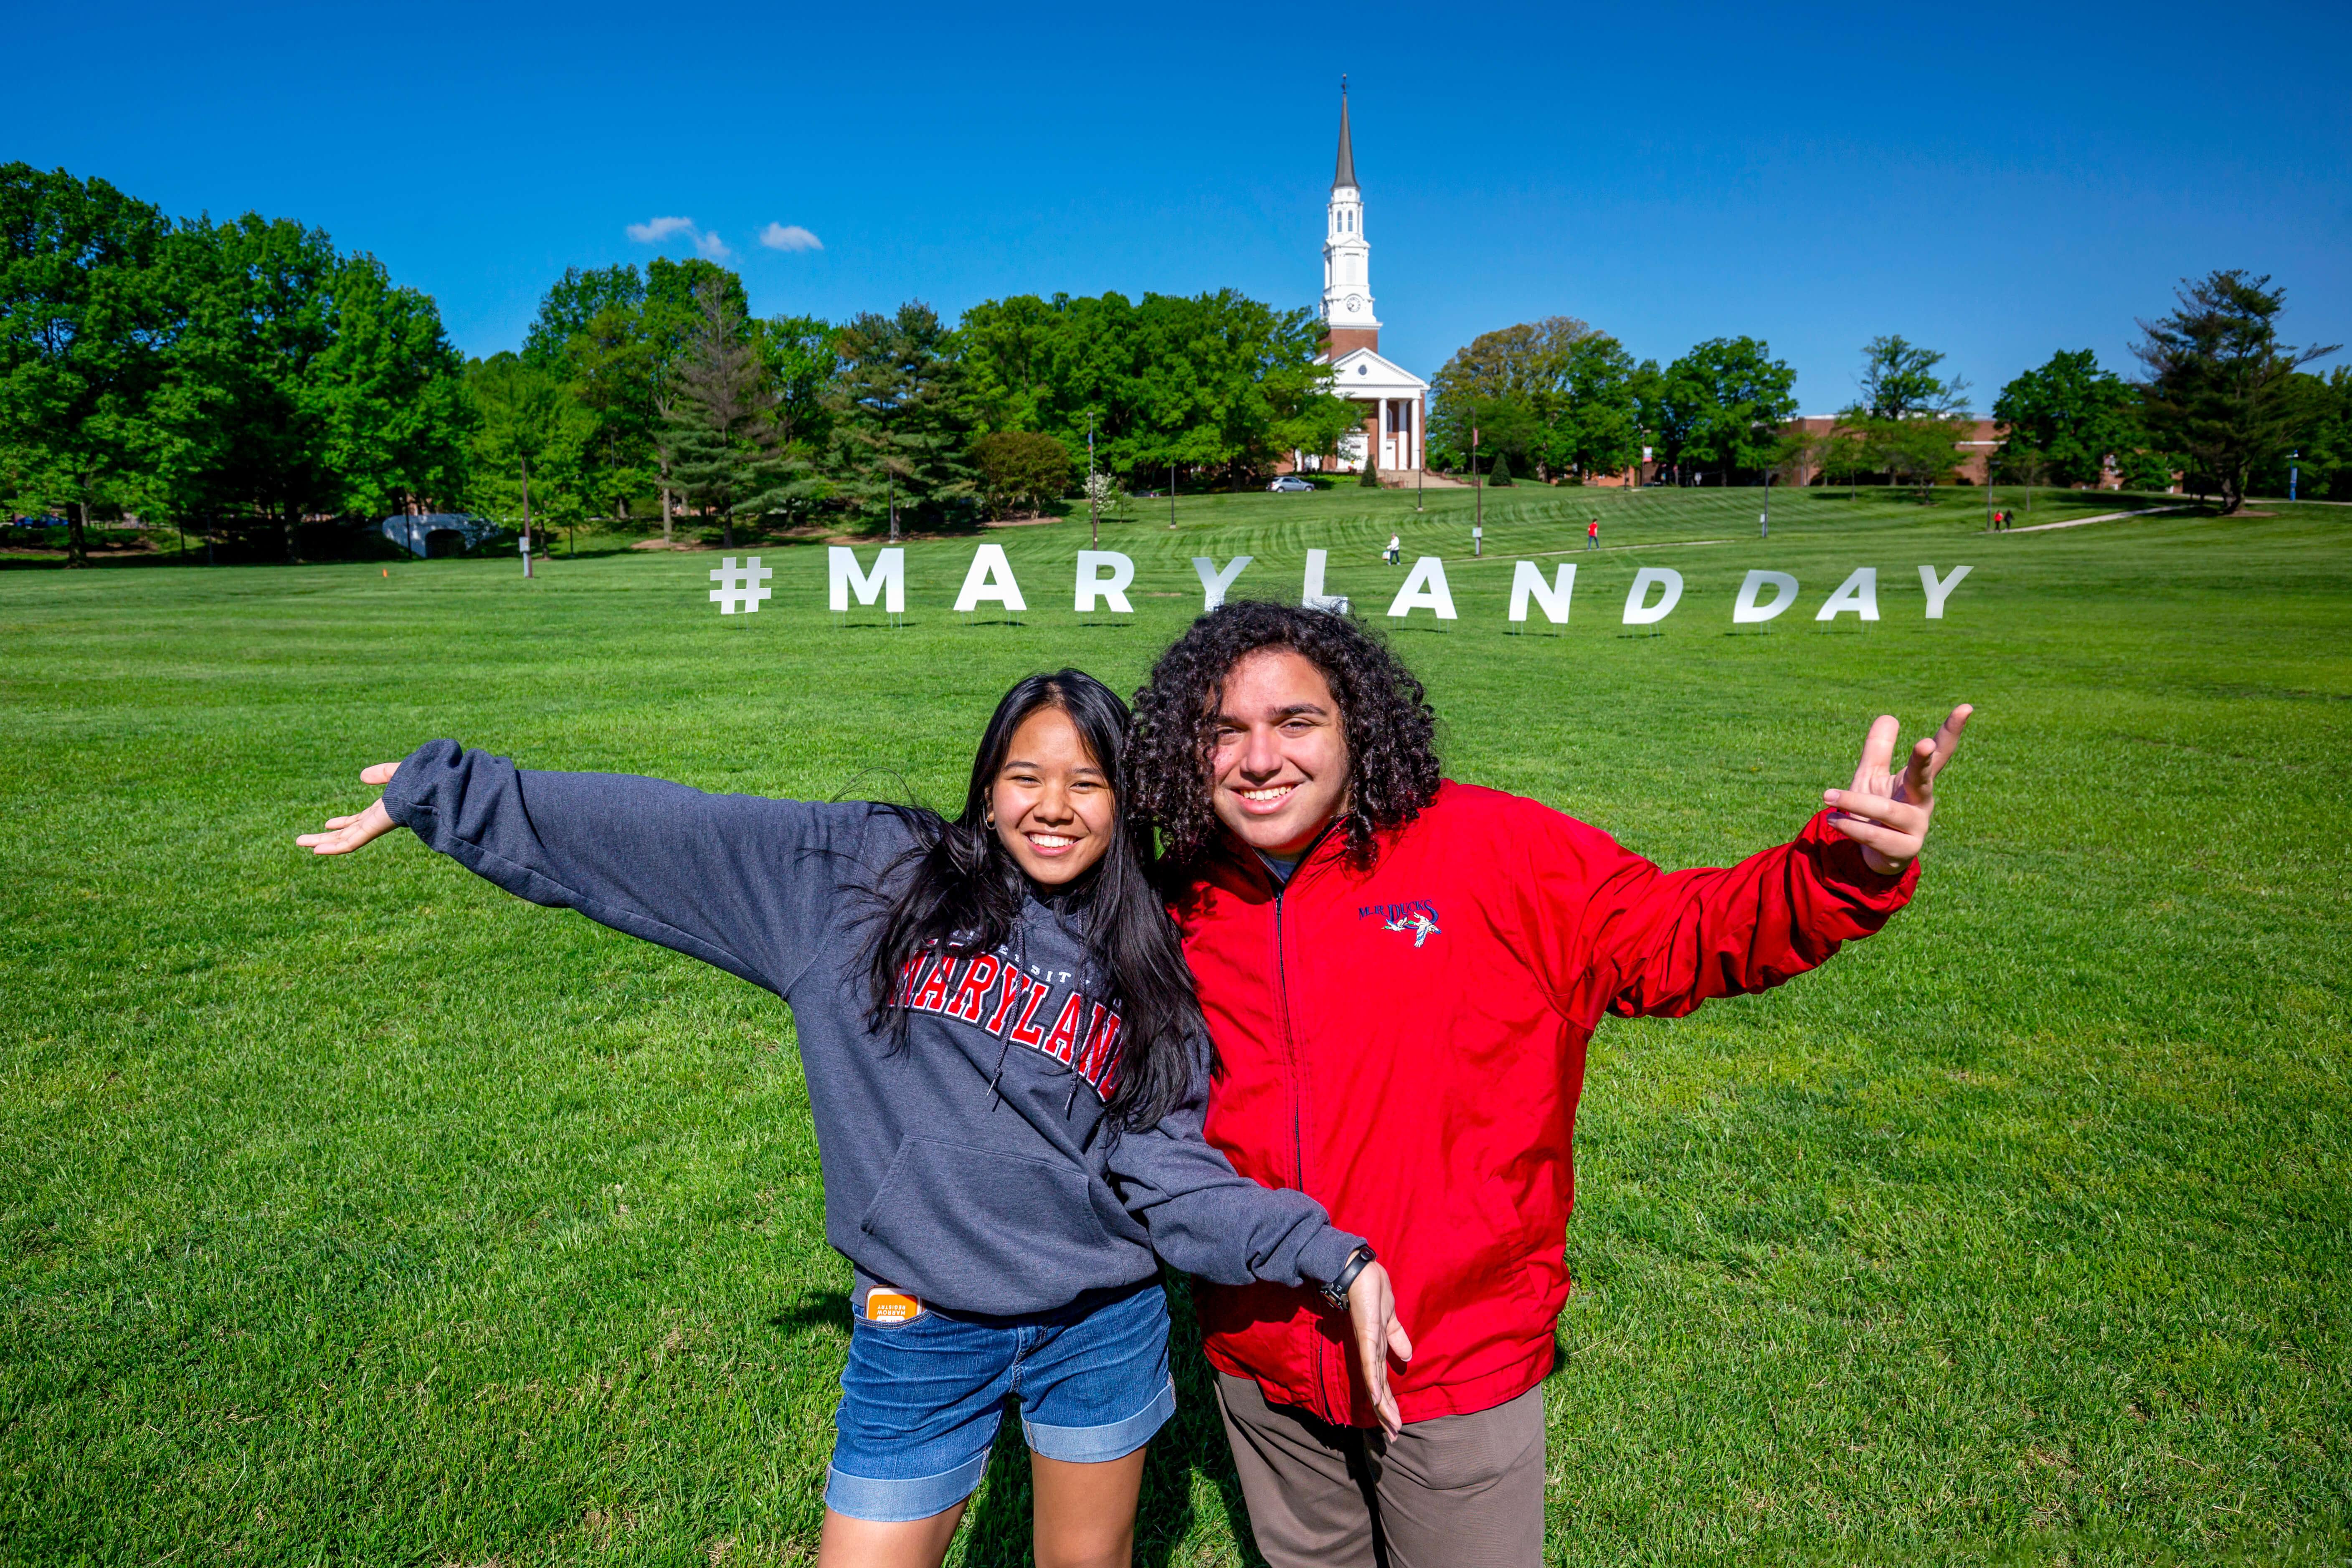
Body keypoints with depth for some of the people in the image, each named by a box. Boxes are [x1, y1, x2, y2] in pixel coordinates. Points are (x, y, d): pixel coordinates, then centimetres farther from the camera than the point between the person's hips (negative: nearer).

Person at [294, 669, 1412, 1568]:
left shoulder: (1147, 966, 0)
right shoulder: (871, 874, -6)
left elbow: (1169, 1174, -4)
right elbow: (660, 832, -5)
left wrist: (1329, 1257, -16)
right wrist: (440, 790, -3)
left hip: (1104, 1326, 2)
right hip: (922, 1337, -1)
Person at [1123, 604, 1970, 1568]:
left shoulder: (1491, 852, -15)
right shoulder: (1181, 912, -5)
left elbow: (1686, 935, -11)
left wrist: (1849, 870, -24)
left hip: (1458, 1370, -3)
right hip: (1262, 1369, 3)